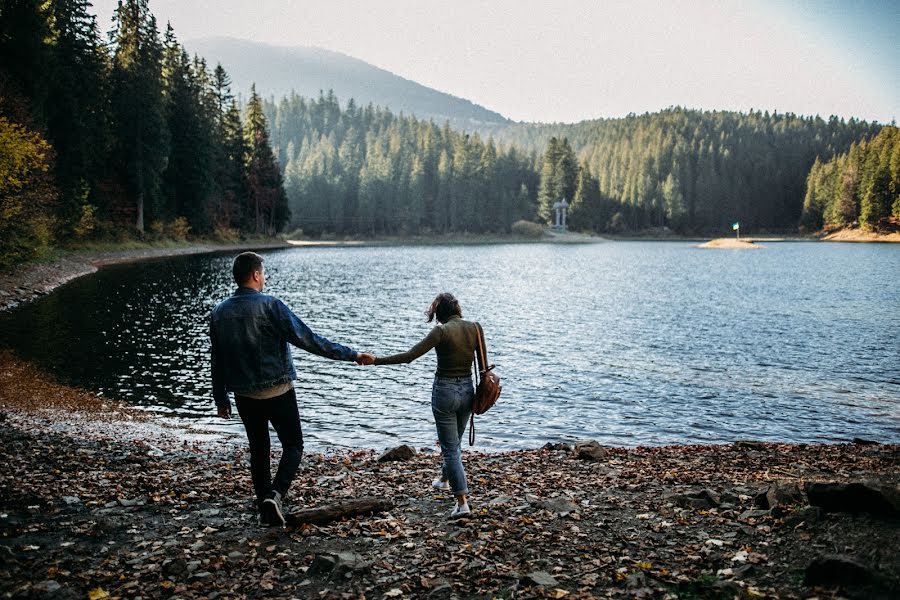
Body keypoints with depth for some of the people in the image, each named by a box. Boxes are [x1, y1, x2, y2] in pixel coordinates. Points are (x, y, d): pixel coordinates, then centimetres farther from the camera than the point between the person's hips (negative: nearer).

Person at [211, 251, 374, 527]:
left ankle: (266, 511, 19)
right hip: (277, 391, -5)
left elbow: (217, 360, 9)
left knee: (258, 448, 16)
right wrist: (352, 355, -14)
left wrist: (221, 399, 19)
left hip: (244, 395, 5)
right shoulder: (269, 305, -15)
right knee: (293, 445, 9)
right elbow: (307, 339, -18)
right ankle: (275, 494, -12)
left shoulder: (219, 312, 2)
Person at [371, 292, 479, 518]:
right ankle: (445, 480, 49)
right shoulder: (474, 328, -1)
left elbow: (409, 356, -19)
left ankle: (462, 502, -3)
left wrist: (376, 360, -13)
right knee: (455, 442, 26)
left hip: (445, 391, -6)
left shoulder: (442, 331, -16)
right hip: (467, 390, 6)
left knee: (450, 448, 1)